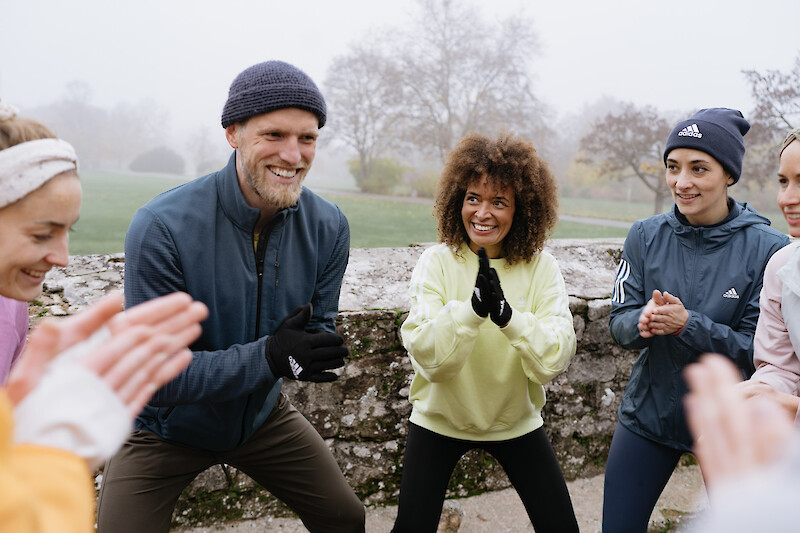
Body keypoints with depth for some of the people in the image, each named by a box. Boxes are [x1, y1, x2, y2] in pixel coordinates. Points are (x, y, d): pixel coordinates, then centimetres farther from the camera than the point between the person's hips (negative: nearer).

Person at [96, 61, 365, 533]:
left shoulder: (329, 227, -15)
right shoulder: (162, 227, -30)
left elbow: (320, 328, -4)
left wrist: (323, 353, -29)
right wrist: (268, 357, -41)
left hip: (262, 414, 4)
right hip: (167, 427, -3)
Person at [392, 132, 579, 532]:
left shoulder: (540, 267, -13)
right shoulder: (437, 263, -16)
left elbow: (554, 361, -22)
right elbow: (428, 359, -25)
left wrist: (508, 315, -38)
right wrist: (472, 307, -40)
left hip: (516, 422, 1)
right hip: (440, 420, -1)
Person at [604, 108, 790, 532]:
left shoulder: (769, 249, -14)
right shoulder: (646, 236, -6)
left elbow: (758, 352, -14)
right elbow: (619, 323, -4)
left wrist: (688, 324, -30)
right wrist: (643, 322, -27)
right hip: (649, 413, 2)